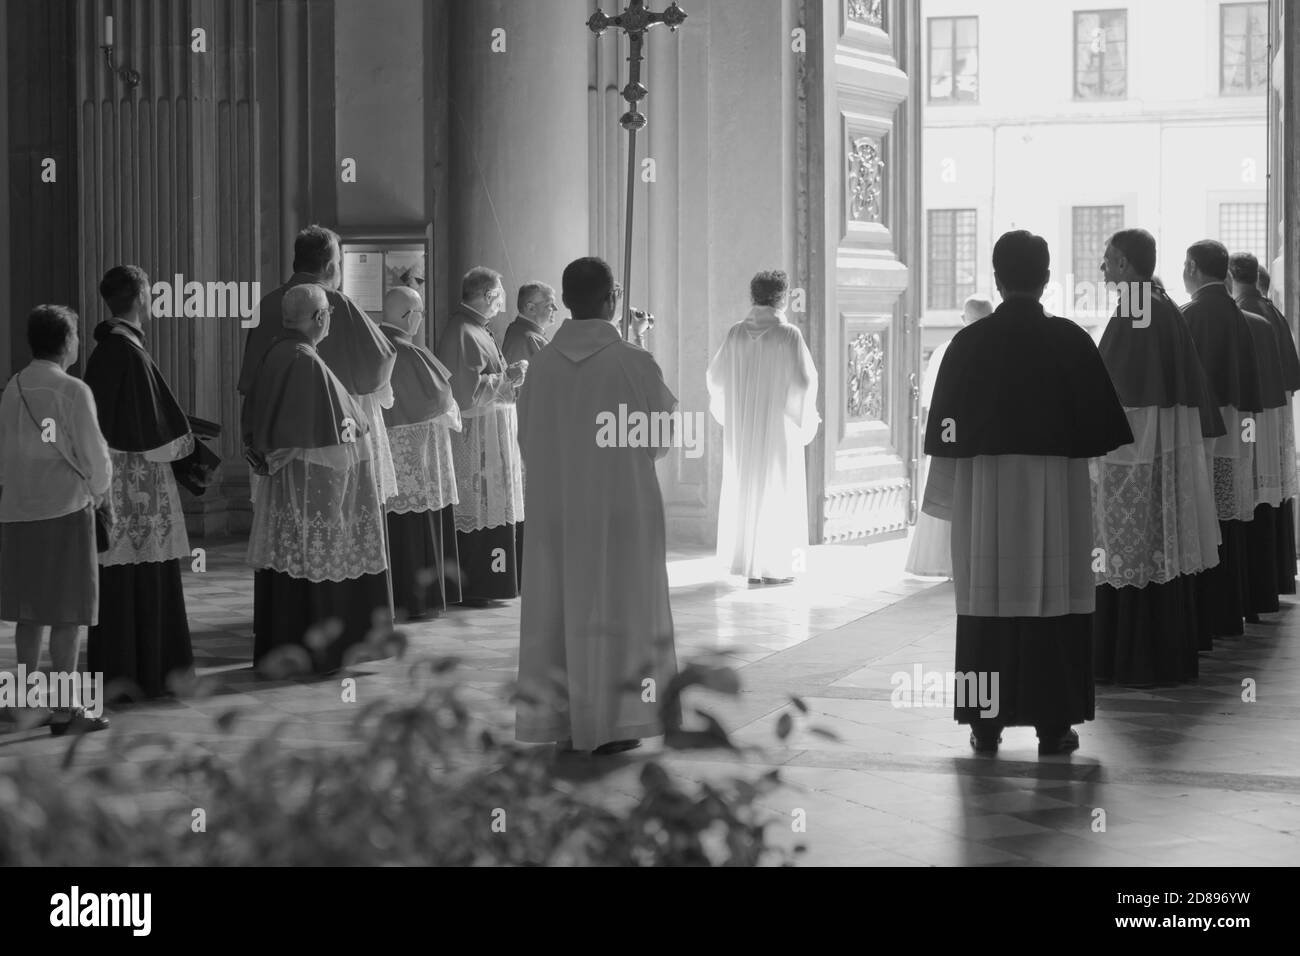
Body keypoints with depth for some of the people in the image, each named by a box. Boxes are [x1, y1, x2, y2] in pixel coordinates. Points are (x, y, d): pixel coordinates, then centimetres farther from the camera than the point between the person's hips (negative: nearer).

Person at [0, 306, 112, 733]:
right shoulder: (72, 391, -12)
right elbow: (94, 457, -10)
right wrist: (97, 491, 9)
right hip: (66, 509, -6)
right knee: (68, 611, -1)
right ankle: (64, 708, 0)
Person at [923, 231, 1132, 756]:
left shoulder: (970, 342, -2)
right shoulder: (1070, 340, -4)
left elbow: (946, 429, 1)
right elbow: (1102, 423, -1)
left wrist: (948, 497, 9)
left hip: (984, 487, 1)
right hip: (1057, 488, -1)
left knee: (989, 595, 6)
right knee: (1054, 595, 4)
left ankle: (987, 719, 8)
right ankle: (1053, 722, 5)